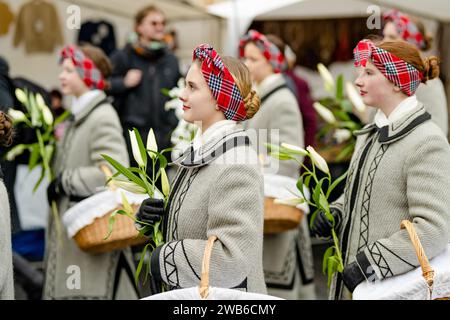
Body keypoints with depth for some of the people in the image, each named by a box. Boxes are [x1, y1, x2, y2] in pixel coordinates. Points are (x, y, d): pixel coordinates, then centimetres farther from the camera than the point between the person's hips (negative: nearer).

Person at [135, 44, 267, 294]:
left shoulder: (237, 167, -21)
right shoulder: (200, 151, 5)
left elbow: (231, 256, -27)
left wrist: (163, 259, -18)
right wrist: (151, 214, -2)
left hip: (225, 295, -8)